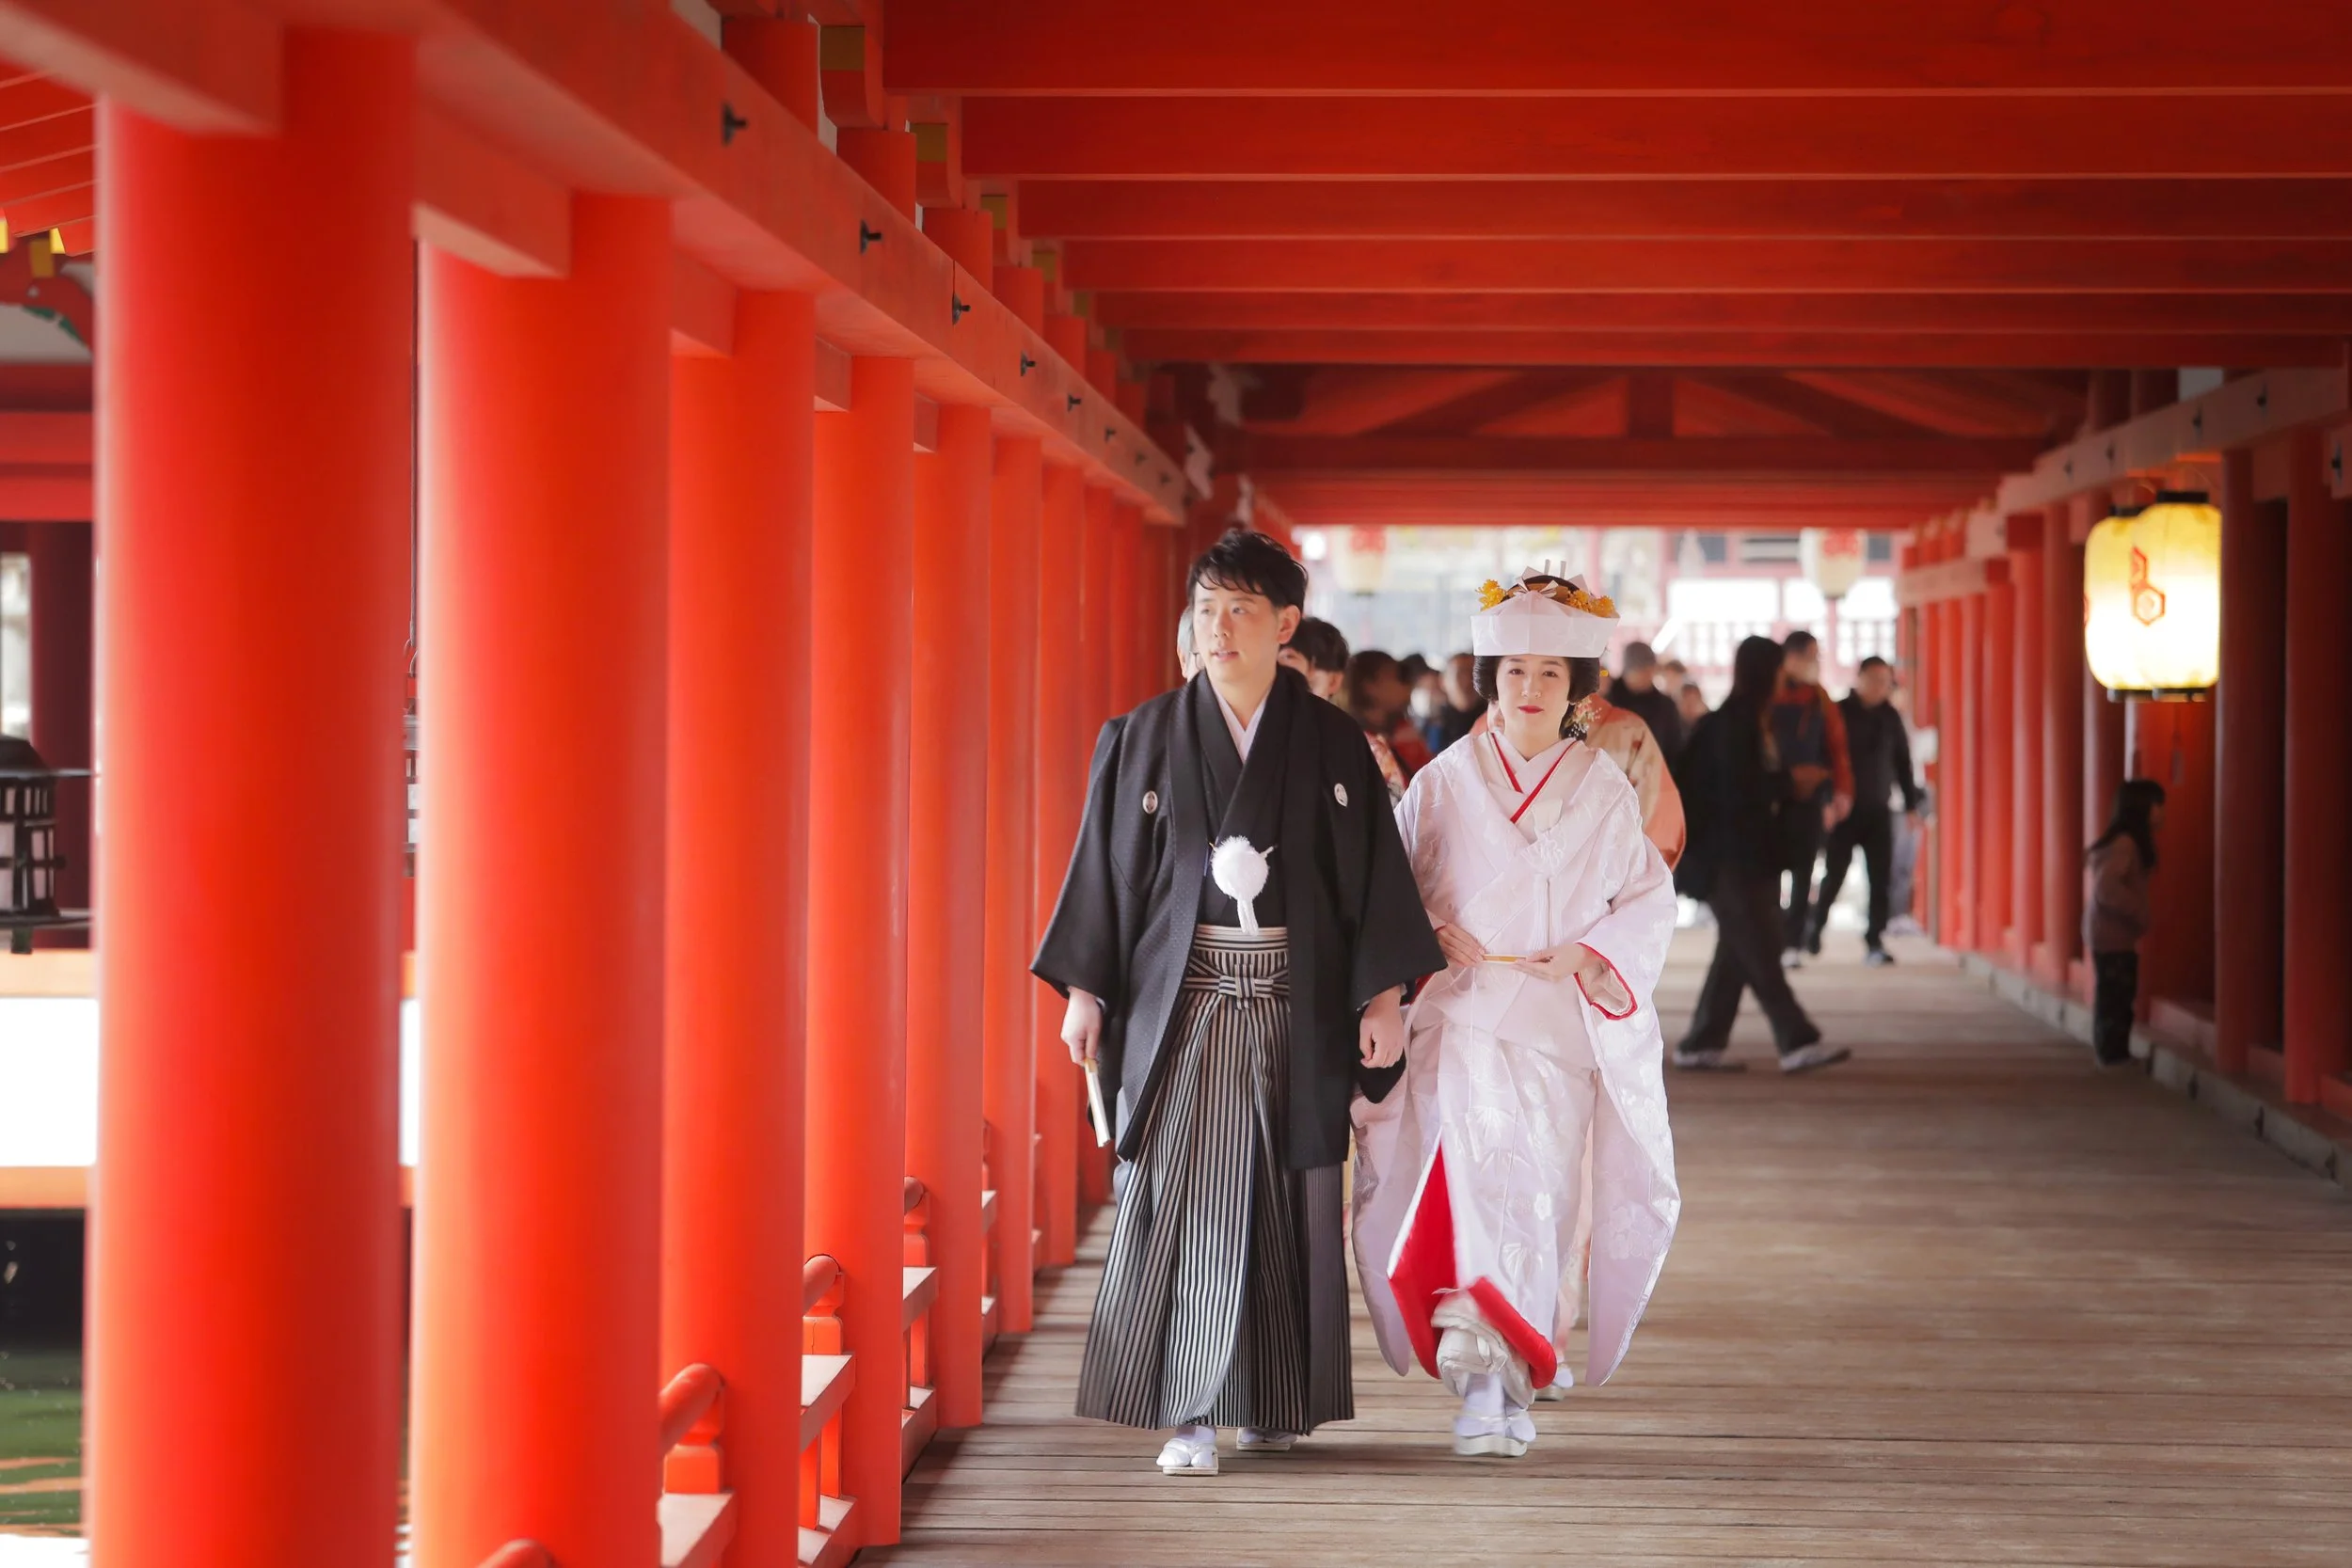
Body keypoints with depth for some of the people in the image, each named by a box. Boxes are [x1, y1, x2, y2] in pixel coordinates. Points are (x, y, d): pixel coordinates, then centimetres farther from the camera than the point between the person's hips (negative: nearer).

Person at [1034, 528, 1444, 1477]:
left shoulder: (1332, 744, 3)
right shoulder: (1144, 740, 3)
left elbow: (1374, 875, 3)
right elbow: (1105, 867, 5)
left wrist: (1382, 996, -3)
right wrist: (1084, 990, 0)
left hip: (1292, 999, 1)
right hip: (1181, 998, 0)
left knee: (1286, 1202, 5)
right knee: (1182, 1195, -6)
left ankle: (1273, 1397, 19)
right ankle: (1189, 1417, -4)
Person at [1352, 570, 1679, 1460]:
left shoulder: (1603, 792, 7)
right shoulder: (1445, 784, 6)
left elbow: (1648, 901, 8)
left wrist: (1588, 954, -8)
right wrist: (1430, 935, -8)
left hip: (1562, 1027, 2)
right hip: (1463, 1017, -1)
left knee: (1543, 1198, 0)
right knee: (1487, 1177, -18)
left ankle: (1510, 1364, 15)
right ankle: (1489, 1384, -22)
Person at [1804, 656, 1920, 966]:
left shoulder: (1890, 718, 6)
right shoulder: (1839, 713, -4)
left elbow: (1902, 762, 12)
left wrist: (1910, 804, 10)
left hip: (1878, 811, 3)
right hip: (1844, 809, -3)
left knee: (1881, 879, -4)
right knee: (1835, 874, 0)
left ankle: (1874, 943, 0)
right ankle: (1814, 926, 23)